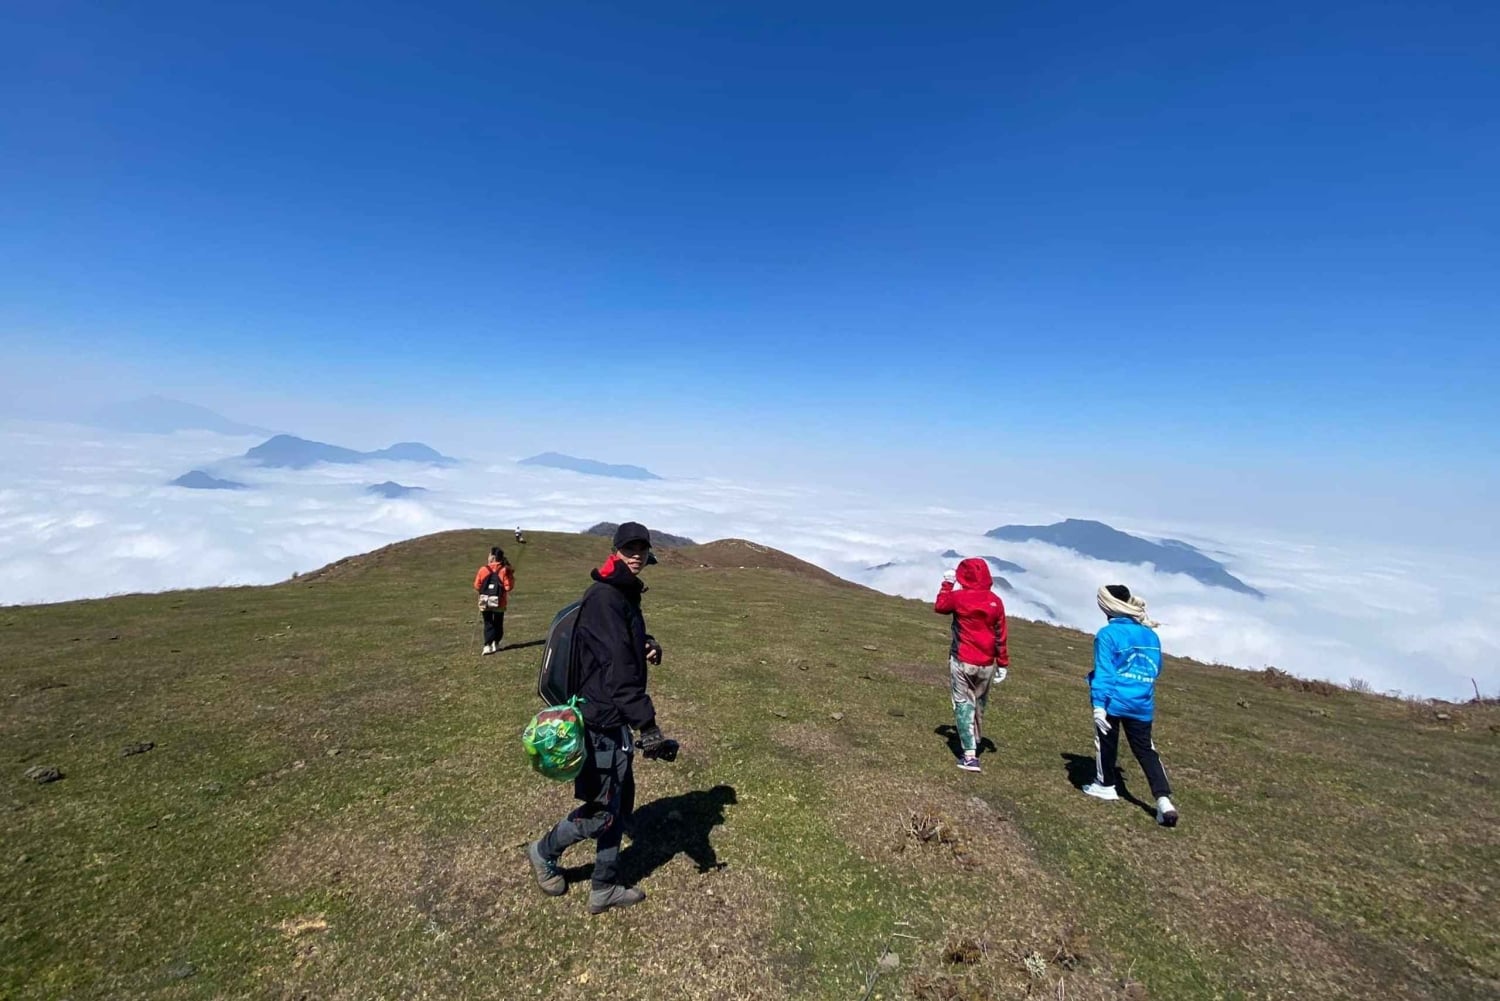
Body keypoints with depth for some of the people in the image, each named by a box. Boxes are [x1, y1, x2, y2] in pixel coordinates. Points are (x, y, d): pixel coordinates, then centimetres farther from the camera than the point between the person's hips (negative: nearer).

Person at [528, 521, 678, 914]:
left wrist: (649, 647, -1)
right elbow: (618, 669, -29)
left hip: (616, 719, 9)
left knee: (621, 803, 17)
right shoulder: (604, 597, -21)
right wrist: (648, 725, -31)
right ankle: (544, 852, 33)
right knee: (601, 811, 6)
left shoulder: (626, 596, 10)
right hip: (601, 721, -9)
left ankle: (604, 888, 33)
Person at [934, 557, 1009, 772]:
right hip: (986, 665, 3)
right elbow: (1000, 635, 4)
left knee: (963, 704, 2)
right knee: (979, 704, 19)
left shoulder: (958, 597, -11)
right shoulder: (996, 601, -1)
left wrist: (947, 583, 18)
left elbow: (939, 607, 10)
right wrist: (1003, 664, 11)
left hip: (962, 662, -3)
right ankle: (975, 743, 36)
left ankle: (970, 755, -3)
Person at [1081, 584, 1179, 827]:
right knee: (1145, 749, 12)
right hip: (1142, 704, 5)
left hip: (1113, 701, -5)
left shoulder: (1107, 634, -14)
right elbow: (1155, 669, 17)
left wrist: (1098, 704, -19)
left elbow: (1103, 671, -18)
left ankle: (1105, 785, 29)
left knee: (1106, 743, 15)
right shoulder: (1150, 635, 5)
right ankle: (1164, 800, 3)